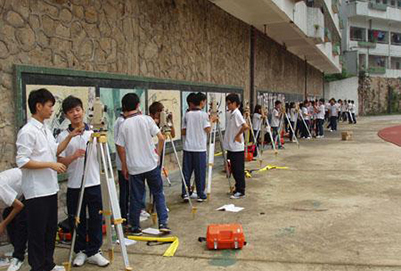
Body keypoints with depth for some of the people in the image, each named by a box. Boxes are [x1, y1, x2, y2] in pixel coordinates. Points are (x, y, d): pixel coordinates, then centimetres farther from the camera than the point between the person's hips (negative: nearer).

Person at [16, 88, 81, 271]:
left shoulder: (46, 129, 11)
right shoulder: (28, 131, -16)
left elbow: (55, 151, 20)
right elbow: (22, 161, -20)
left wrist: (69, 137, 9)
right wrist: (50, 164, -21)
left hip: (50, 188, 9)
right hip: (36, 191, -9)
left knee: (51, 229, 16)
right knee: (37, 231, 3)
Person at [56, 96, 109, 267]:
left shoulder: (94, 133, 4)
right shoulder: (63, 136, 0)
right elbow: (60, 161, -4)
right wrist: (74, 156, -21)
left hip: (93, 184, 1)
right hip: (74, 185, -1)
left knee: (96, 219, 6)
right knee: (76, 220, 9)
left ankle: (94, 252, 20)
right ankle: (80, 252, 26)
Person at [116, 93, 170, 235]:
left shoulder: (123, 125, -4)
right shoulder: (147, 119, -5)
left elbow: (121, 148, -3)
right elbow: (161, 138, -8)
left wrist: (124, 166, 10)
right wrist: (158, 154, 6)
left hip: (134, 168, 1)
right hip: (151, 165, 0)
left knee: (136, 198, 10)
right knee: (158, 194, 13)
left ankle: (135, 227, 20)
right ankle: (163, 223, 9)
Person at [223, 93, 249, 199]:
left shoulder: (237, 114, -16)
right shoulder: (229, 113, 11)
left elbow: (245, 126, -28)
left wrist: (238, 135, -17)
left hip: (237, 147, -9)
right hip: (230, 146, 9)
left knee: (239, 170, -1)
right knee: (234, 169, 14)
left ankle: (240, 191, 7)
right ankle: (237, 188, 25)